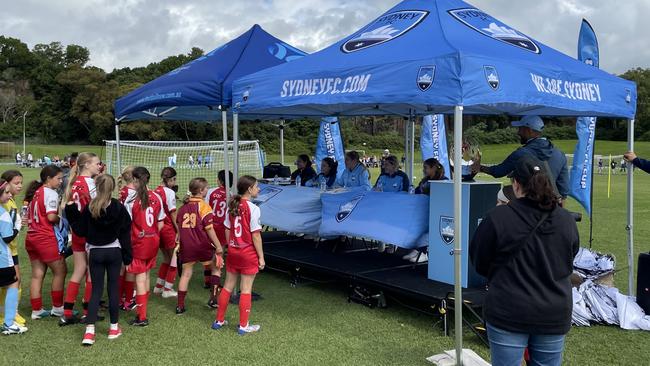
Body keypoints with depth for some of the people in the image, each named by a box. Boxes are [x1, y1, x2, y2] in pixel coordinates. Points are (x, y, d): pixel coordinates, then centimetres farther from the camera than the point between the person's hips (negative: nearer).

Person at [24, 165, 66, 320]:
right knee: (60, 271, 5)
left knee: (37, 275, 10)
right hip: (46, 239, -8)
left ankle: (36, 310, 13)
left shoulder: (35, 192, 15)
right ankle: (57, 308, 11)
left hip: (32, 237, 8)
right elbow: (51, 217, -19)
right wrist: (61, 219, -3)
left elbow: (29, 216, 14)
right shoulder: (51, 193, -11)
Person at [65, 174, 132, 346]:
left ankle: (89, 330, -5)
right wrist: (127, 257, 4)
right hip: (114, 252, 0)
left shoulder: (89, 208, -9)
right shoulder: (119, 208, -6)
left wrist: (71, 210, 2)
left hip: (95, 253, 0)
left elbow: (80, 230, -2)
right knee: (113, 288, 10)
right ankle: (114, 327, 18)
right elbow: (125, 233, -4)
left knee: (96, 290, 5)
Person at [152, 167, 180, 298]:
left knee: (166, 258, 22)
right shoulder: (170, 192, -13)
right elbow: (173, 213, -13)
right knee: (174, 258, 6)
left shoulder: (155, 191, 6)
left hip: (158, 227, 7)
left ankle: (158, 286, 27)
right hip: (168, 228, -7)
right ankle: (167, 289, 8)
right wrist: (178, 229, -8)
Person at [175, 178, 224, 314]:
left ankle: (180, 305, 11)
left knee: (186, 273, 11)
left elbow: (179, 227, 12)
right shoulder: (203, 206, -8)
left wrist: (179, 244, 22)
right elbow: (209, 229, -12)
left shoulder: (183, 206, 9)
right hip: (202, 245, -4)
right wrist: (218, 246, -10)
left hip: (186, 246, 5)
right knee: (216, 267, 15)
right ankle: (213, 299, 11)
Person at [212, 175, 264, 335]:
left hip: (233, 251, 6)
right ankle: (243, 326, 13)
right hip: (249, 253, -6)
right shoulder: (253, 208, -16)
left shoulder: (232, 206, 3)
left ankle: (219, 320, 26)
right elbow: (255, 235, -15)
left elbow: (227, 230, 8)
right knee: (246, 290, 4)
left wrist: (230, 249, 18)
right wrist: (261, 257, -8)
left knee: (228, 286, 16)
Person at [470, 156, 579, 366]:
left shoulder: (498, 218, -14)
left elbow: (479, 263, -2)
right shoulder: (567, 221, -2)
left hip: (509, 313, -3)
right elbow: (568, 264, 14)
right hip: (554, 315, 4)